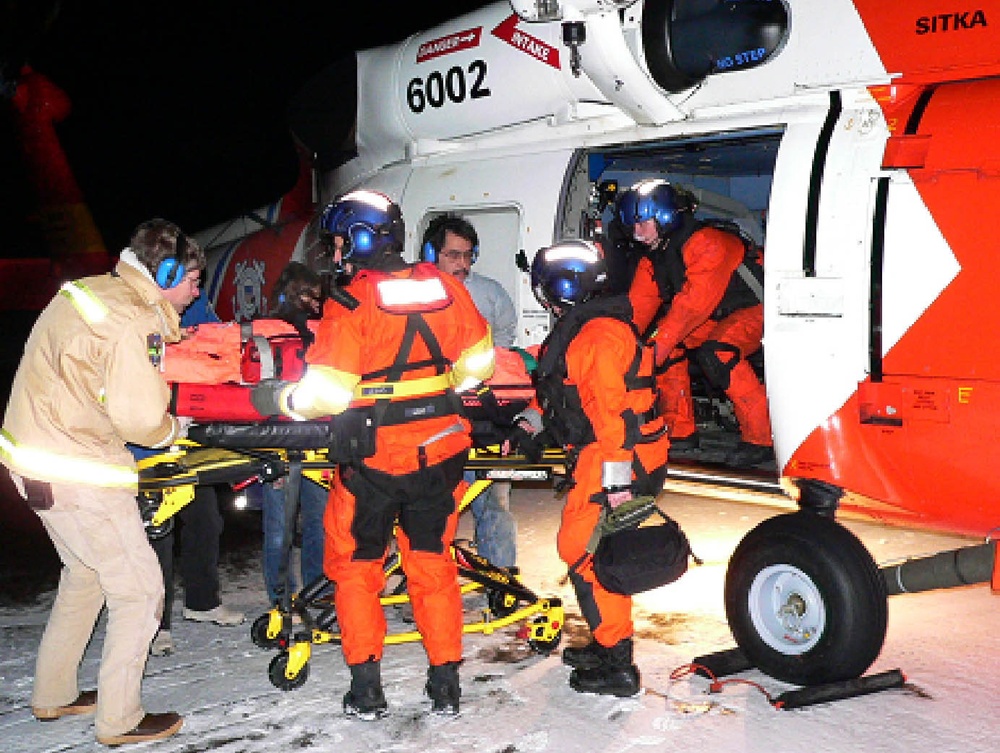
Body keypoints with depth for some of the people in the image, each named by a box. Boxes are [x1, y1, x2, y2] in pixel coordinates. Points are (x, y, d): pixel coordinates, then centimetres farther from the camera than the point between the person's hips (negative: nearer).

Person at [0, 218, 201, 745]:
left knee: (86, 573, 25)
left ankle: (54, 695, 37)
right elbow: (140, 419, -25)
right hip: (75, 473, -10)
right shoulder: (130, 321, -21)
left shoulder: (89, 291, 9)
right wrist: (173, 428, -4)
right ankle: (119, 721, 11)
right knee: (139, 588, 1)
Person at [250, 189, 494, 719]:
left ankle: (366, 687, 15)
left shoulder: (350, 304, -16)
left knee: (355, 566, 14)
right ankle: (445, 684, 21)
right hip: (439, 451, 4)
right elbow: (477, 362, 7)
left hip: (372, 457, -4)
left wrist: (279, 400, -2)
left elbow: (327, 392, -19)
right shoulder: (445, 287, -1)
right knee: (432, 562, 17)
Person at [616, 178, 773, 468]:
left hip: (755, 310, -9)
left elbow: (695, 301, -34)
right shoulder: (652, 261, 2)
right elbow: (638, 307, -1)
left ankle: (761, 440, -25)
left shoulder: (707, 243, -26)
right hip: (716, 319, 9)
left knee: (716, 353, -32)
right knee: (669, 351, -5)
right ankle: (682, 432, 7)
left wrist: (659, 344, -36)